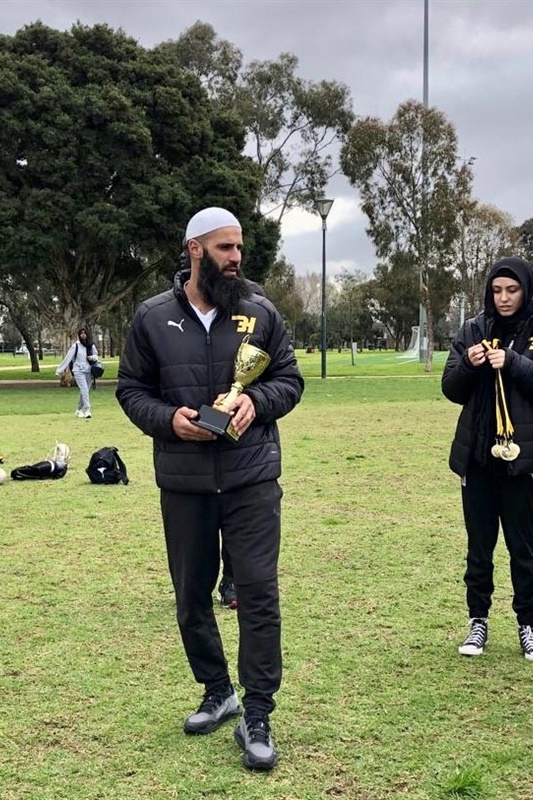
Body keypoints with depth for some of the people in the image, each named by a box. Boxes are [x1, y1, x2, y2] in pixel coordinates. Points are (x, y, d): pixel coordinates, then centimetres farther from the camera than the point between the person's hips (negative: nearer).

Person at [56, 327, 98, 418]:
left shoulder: (91, 346, 5)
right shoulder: (75, 345, -5)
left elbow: (96, 356, 18)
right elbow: (68, 358, -4)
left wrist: (93, 357, -8)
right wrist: (60, 370, -5)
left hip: (89, 371, 4)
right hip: (79, 371, -4)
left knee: (85, 391, 8)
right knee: (84, 390, -17)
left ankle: (79, 410, 25)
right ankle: (87, 410, -20)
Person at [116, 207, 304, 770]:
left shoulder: (260, 312, 1)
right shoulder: (153, 317, 0)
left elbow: (289, 379, 7)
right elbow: (130, 389, 6)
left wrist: (256, 401, -13)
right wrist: (168, 418, -13)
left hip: (252, 478, -1)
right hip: (183, 482, 1)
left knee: (258, 591, -4)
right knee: (191, 595, 12)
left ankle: (257, 716, 8)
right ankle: (217, 693, 34)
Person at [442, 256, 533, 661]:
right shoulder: (473, 330, 6)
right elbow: (452, 390, 5)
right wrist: (468, 365, -14)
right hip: (478, 455, 3)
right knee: (479, 545, 10)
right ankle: (478, 620, 20)